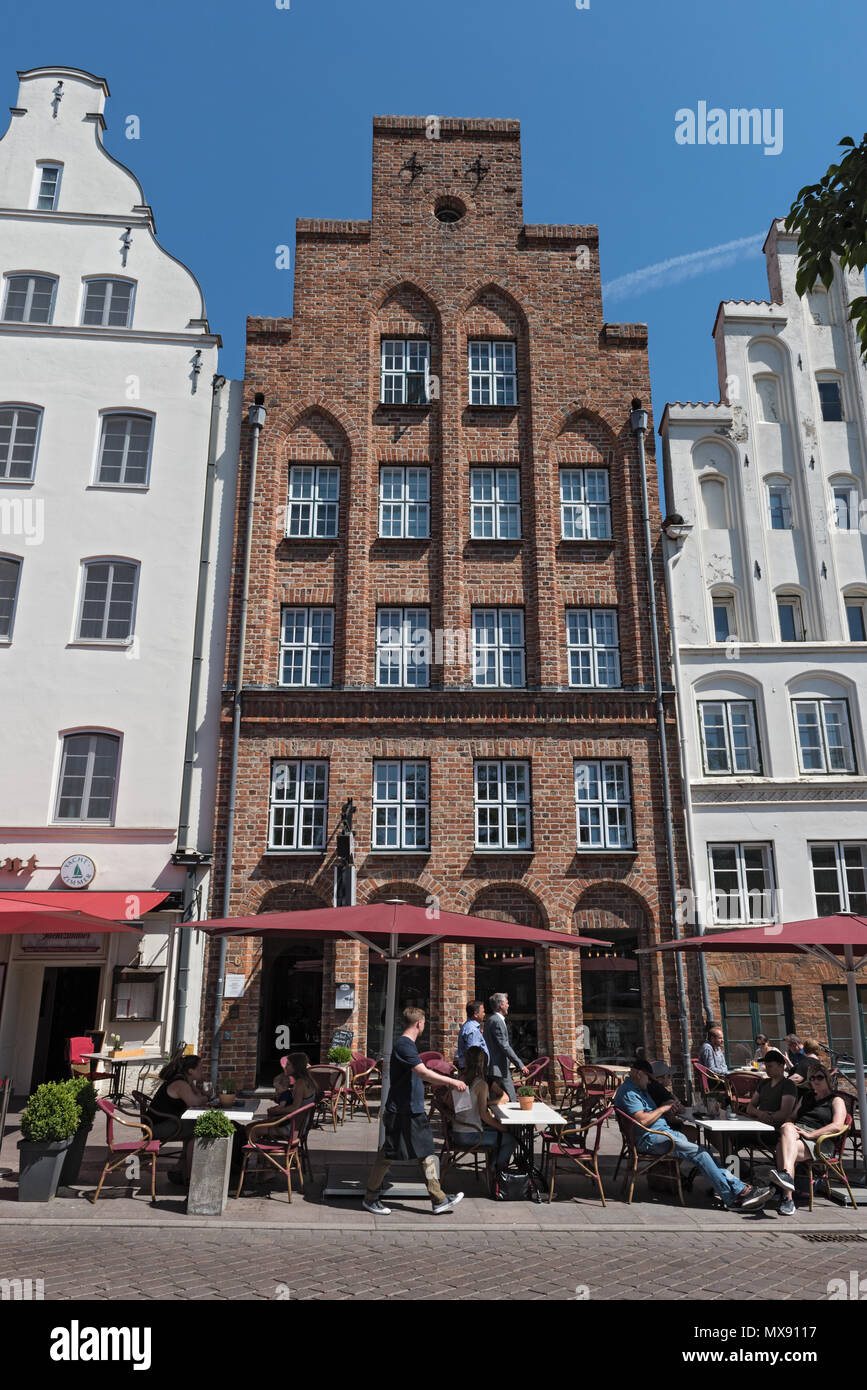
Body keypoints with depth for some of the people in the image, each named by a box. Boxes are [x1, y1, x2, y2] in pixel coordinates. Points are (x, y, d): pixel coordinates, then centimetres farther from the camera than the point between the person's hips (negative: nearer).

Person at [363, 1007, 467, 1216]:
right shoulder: (403, 1045, -19)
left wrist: (445, 1083, 26)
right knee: (388, 1154, 2)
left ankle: (439, 1200, 13)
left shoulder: (409, 1044, 14)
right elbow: (424, 1073, -27)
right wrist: (452, 1081, -23)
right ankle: (370, 1199, 16)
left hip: (414, 1110, 10)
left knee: (426, 1153, 9)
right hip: (400, 1111, -10)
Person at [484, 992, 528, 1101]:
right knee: (511, 1101, -7)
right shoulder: (497, 1021, -17)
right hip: (498, 1068, -10)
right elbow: (505, 1046, -21)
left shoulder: (491, 1019, 15)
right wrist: (520, 1065, -20)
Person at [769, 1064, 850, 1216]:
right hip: (796, 1133, 4)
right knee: (787, 1128, -36)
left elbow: (837, 1126, -4)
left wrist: (810, 1134, -15)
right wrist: (788, 1124, 4)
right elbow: (792, 1117, 31)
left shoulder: (836, 1100, 13)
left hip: (818, 1142, -4)